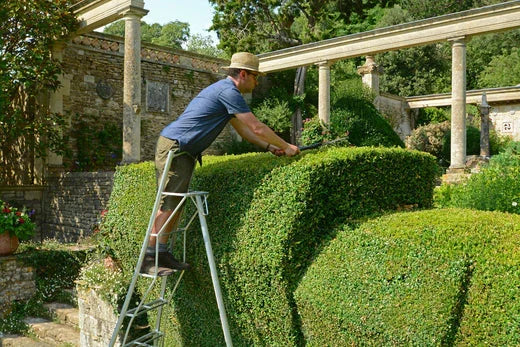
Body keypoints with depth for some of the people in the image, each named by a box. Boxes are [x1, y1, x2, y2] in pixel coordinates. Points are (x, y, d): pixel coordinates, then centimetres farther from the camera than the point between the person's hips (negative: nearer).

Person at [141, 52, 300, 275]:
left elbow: (243, 129, 25)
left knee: (176, 205, 10)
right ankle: (149, 259, -3)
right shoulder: (228, 91, -14)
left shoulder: (225, 91, 20)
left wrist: (269, 147, 17)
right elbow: (257, 127, -14)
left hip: (184, 151, 10)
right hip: (174, 147, -10)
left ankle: (162, 254, 15)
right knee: (168, 205, -9)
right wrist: (286, 147, -3)